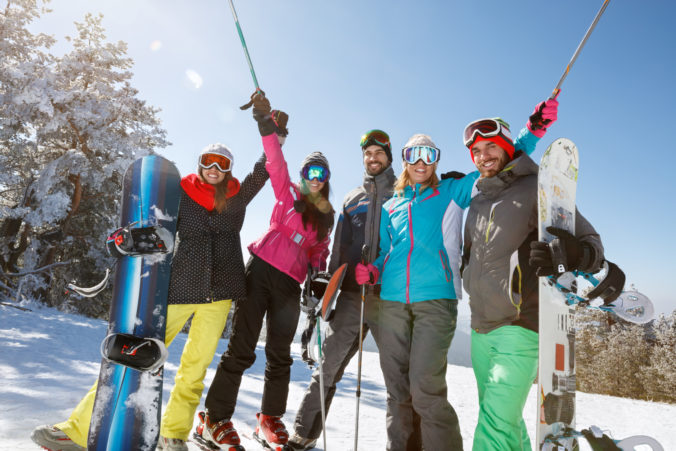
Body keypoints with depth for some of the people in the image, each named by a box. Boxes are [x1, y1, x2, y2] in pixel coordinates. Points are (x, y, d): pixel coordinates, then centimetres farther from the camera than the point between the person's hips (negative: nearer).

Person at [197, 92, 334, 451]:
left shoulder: (327, 216, 16)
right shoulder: (288, 193, 6)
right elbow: (275, 161, -7)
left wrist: (318, 277, 1)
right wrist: (267, 122, -18)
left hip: (289, 285, 4)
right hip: (262, 271, -4)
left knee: (279, 355, 8)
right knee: (241, 349, -3)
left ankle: (269, 421, 24)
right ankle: (215, 418, 11)